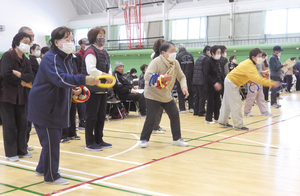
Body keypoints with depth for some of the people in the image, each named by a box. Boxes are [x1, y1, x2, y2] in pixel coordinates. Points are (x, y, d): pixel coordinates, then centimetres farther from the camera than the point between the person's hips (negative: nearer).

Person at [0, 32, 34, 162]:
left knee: (22, 123, 9)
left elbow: (30, 77, -1)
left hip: (20, 95, 7)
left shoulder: (26, 60, 12)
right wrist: (20, 81, -10)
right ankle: (11, 153, 11)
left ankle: (22, 150, 21)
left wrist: (19, 74, -19)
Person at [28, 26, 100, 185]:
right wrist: (84, 80, -47)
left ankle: (42, 169, 35)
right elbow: (60, 78, -36)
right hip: (43, 107, -9)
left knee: (53, 139, 17)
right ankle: (51, 176, 10)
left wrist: (73, 89, 2)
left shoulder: (68, 59, 10)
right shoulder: (50, 58, -19)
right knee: (51, 141, -5)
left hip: (56, 107, 9)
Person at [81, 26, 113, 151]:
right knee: (92, 116, -2)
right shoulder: (91, 51, -12)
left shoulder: (104, 52, 16)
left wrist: (109, 77, -4)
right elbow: (91, 70, -25)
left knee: (101, 116, 14)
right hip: (93, 89, -9)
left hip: (103, 89, 9)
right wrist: (105, 75, -16)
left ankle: (99, 140, 25)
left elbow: (108, 68, 17)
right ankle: (90, 143, 7)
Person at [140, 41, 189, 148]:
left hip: (167, 95, 6)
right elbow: (147, 76, -29)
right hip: (153, 95, -6)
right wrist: (163, 78, -35)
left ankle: (177, 139, 17)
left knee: (175, 115, 4)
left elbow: (181, 77, 9)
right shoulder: (156, 62, -20)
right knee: (151, 118, -7)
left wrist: (184, 87, -10)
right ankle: (144, 139, 11)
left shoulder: (175, 63, -1)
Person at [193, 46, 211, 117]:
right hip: (202, 81, -9)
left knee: (197, 96, 13)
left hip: (195, 80, 9)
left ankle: (196, 111, 17)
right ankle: (201, 112, -1)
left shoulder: (199, 57, 18)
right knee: (203, 96, -3)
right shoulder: (206, 58, -10)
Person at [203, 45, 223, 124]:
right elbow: (206, 75, -18)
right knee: (211, 102, -2)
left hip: (217, 86, 8)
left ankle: (217, 117, 22)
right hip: (210, 86, -7)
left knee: (217, 102, 10)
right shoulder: (208, 61, -13)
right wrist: (214, 83, -23)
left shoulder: (217, 61, 12)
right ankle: (208, 119, 8)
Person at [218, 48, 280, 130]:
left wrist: (250, 81, 0)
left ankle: (223, 121, 26)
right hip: (231, 83, -10)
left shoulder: (248, 62, 7)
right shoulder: (249, 66, -25)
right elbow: (257, 78, -35)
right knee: (236, 104, -6)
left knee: (227, 103, 16)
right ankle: (238, 125, 0)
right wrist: (272, 83, -36)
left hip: (230, 81, 10)